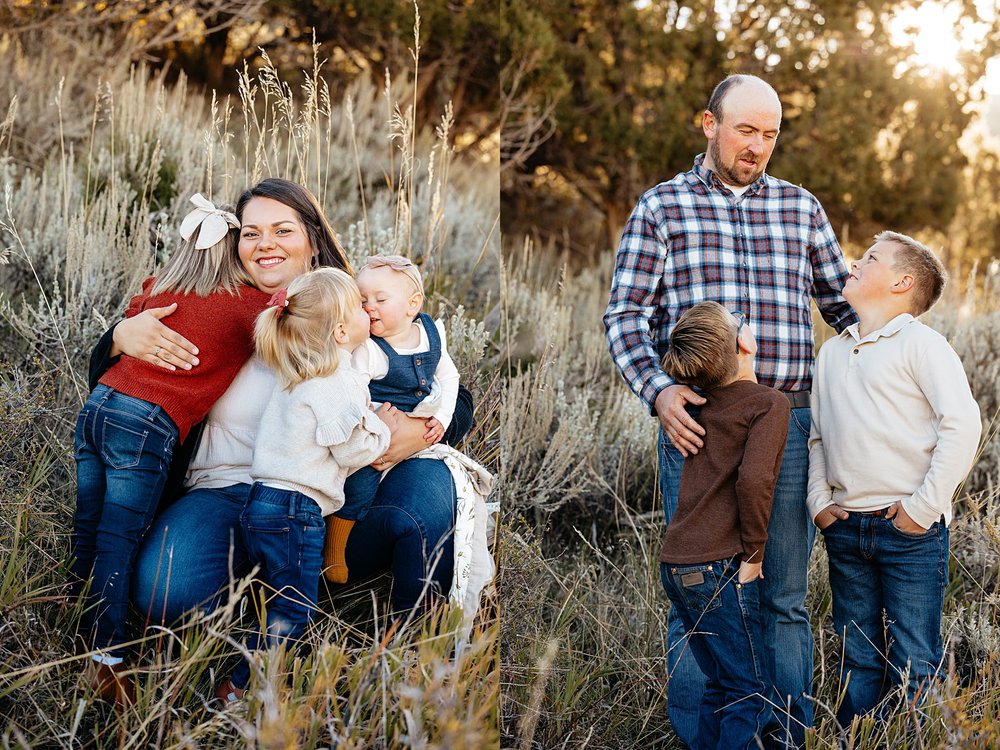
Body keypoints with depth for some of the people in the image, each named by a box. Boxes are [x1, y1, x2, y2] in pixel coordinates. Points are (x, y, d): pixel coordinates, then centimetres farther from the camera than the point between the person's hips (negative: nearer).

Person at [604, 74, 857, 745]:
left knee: (786, 596, 8)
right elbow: (626, 316, -1)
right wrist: (659, 390, -16)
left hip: (787, 421, 2)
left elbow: (844, 304, 20)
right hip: (695, 421, -2)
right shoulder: (661, 206, 5)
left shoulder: (802, 208, 13)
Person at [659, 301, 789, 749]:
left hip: (676, 562, 7)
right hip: (718, 566, -7)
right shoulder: (770, 403, -9)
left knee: (722, 685, 18)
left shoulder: (705, 401, 11)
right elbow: (753, 479, -22)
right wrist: (753, 554, -11)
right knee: (749, 691, 1)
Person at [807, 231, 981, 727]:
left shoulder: (920, 343, -6)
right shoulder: (831, 353, 15)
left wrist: (924, 506, -14)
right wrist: (819, 500, 6)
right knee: (857, 661, 14)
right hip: (845, 529, 6)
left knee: (914, 665, 1)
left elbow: (963, 425, -13)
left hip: (910, 531, -6)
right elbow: (816, 435, 20)